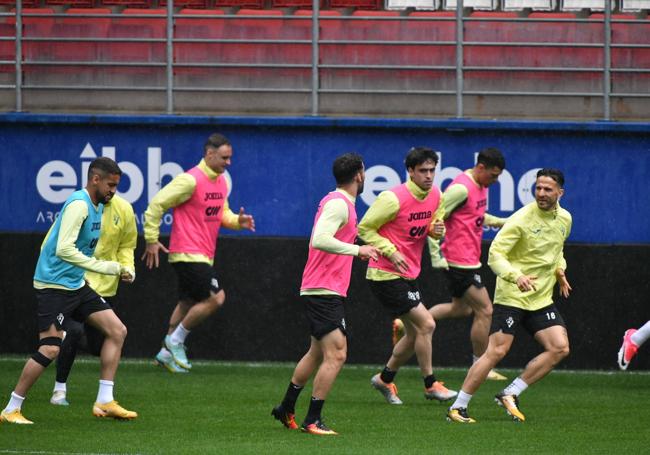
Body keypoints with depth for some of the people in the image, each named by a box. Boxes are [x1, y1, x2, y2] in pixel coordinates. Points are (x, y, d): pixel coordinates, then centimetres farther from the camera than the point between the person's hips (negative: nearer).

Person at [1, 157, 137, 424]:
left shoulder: (97, 205, 10)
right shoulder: (78, 205, -20)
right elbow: (64, 249, -29)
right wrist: (104, 267, -28)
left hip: (76, 285, 10)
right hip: (54, 285, -10)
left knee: (117, 331, 4)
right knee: (50, 349, -14)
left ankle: (104, 402, 6)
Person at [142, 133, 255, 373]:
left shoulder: (222, 182, 11)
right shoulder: (191, 180, -16)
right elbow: (157, 204, -14)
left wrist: (237, 220, 1)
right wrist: (152, 240, -12)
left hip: (204, 255, 9)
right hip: (188, 253, -9)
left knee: (188, 304, 15)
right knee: (215, 298, -14)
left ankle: (167, 353, 24)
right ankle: (176, 340, -1)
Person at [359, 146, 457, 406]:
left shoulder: (435, 196, 3)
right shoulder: (393, 199, -19)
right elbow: (365, 228, -12)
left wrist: (437, 229, -6)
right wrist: (391, 251, -21)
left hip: (409, 274, 8)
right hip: (386, 275, -8)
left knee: (415, 334, 12)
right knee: (426, 324, -12)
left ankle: (385, 379, 31)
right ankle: (430, 385, 1)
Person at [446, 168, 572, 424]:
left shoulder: (564, 219, 7)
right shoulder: (522, 219, -14)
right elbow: (495, 254, -18)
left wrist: (560, 270, 7)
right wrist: (516, 276, -35)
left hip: (542, 299, 6)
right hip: (511, 297, -6)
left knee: (560, 348, -8)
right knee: (497, 351, -13)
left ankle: (510, 395, 1)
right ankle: (458, 408, -6)